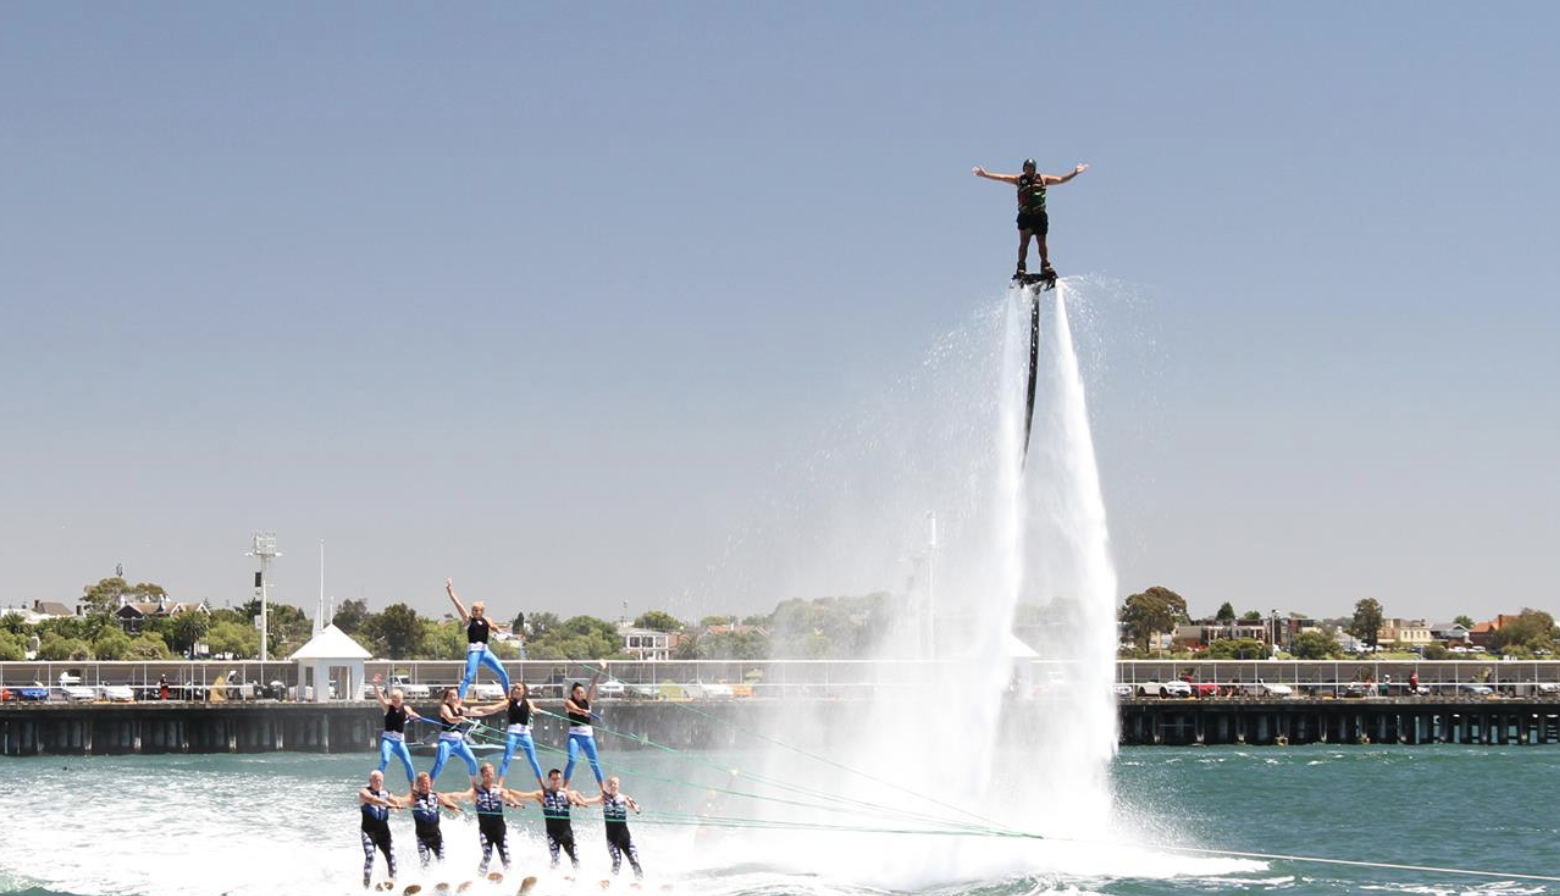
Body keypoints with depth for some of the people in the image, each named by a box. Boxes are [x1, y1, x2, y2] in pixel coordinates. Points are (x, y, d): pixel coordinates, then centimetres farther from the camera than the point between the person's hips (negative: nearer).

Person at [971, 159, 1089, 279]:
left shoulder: (1042, 179, 10)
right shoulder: (1019, 179, 9)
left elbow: (1061, 179, 9)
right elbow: (1002, 177, 3)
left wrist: (1075, 173, 0)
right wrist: (985, 174, -5)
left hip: (1040, 215, 1)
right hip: (1025, 215, -1)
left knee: (1041, 243, 4)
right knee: (1024, 241, -9)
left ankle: (1046, 266, 15)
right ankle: (1021, 267, -7)